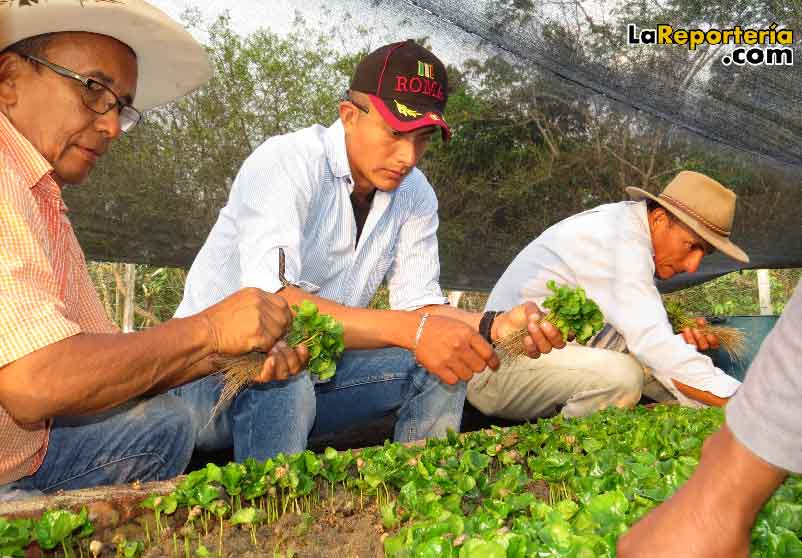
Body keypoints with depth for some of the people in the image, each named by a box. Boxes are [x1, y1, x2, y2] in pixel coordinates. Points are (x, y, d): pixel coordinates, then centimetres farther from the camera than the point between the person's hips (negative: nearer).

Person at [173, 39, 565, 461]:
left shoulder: (415, 194, -2)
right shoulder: (286, 162, -21)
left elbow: (418, 306, -4)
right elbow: (268, 301, -34)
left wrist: (492, 327, -23)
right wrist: (412, 330, -41)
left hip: (313, 368, 6)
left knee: (442, 364, -12)